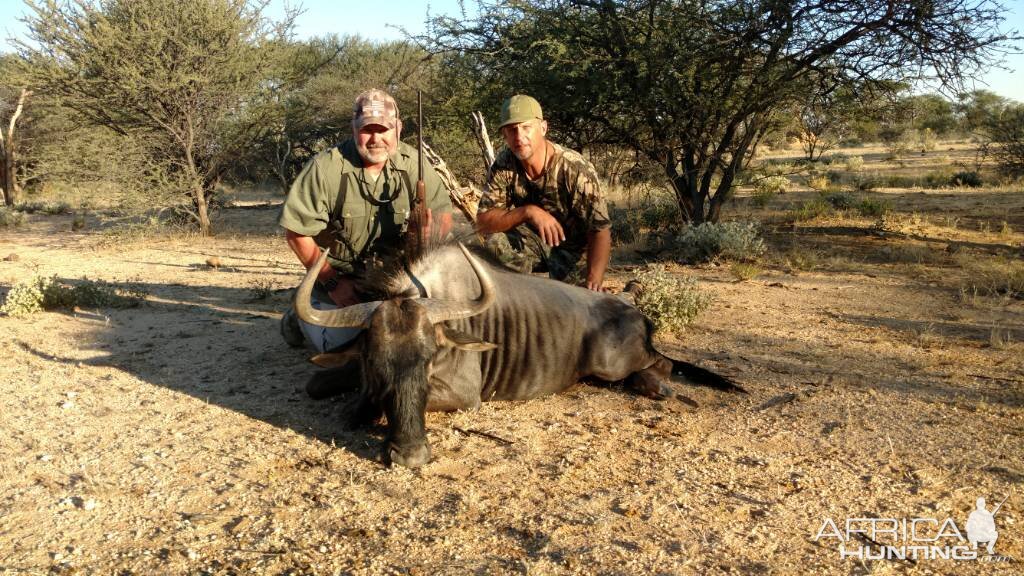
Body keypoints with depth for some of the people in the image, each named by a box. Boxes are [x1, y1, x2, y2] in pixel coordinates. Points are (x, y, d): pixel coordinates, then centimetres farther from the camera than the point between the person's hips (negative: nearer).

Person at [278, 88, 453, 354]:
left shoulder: (413, 162, -11)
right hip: (338, 273, -4)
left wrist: (429, 231, -31)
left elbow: (442, 213, -6)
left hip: (392, 272, 4)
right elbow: (296, 232, -16)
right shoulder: (325, 168, -21)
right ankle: (300, 317, 18)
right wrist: (330, 282, -15)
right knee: (343, 344, -14)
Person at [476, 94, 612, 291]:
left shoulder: (576, 169, -27)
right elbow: (483, 222, -17)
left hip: (571, 245, -2)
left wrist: (592, 288, -41)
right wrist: (528, 211, -35)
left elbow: (600, 231, -27)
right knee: (496, 248, -25)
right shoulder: (504, 164, -14)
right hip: (530, 236, 3)